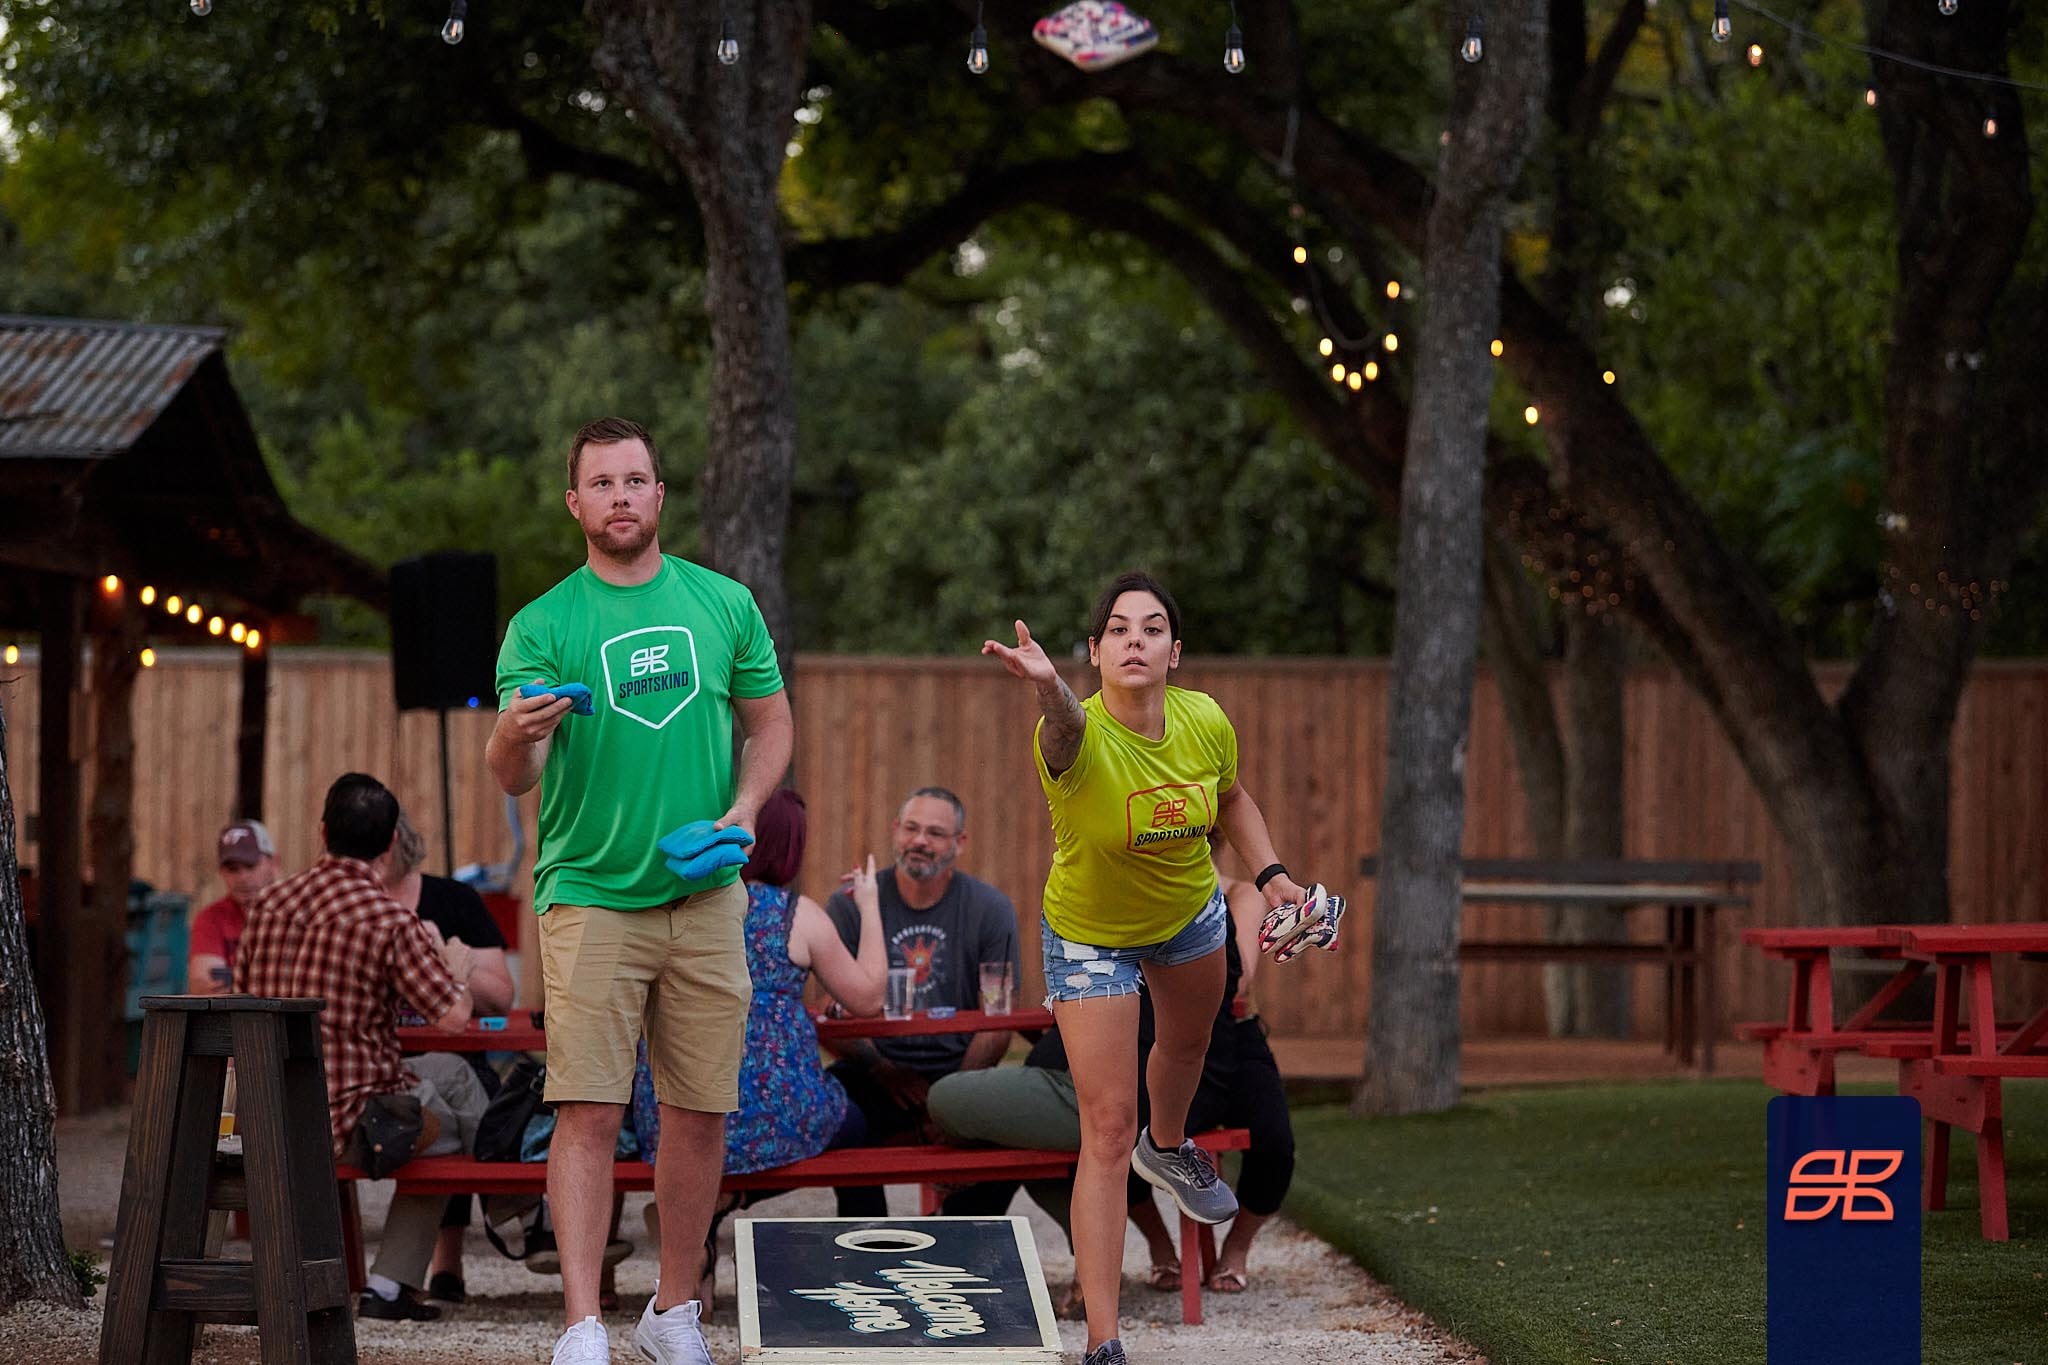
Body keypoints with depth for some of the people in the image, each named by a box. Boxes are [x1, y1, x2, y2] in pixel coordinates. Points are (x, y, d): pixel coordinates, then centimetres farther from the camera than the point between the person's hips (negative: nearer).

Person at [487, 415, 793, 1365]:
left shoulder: (724, 604, 7)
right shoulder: (542, 625, -2)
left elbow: (771, 719, 15)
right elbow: (513, 778, -10)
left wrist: (743, 809, -4)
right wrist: (513, 736, -34)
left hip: (705, 896, 3)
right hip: (590, 895, -3)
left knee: (700, 1114, 7)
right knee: (588, 1113, -10)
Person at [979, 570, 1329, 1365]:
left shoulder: (1205, 722, -21)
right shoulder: (1078, 738, -36)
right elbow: (1067, 730, -63)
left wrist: (1270, 874, -11)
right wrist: (1050, 692, -85)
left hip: (1189, 914, 5)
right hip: (1089, 937, -5)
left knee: (1188, 1043, 33)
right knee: (1108, 1127, -13)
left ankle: (1167, 1148, 70)